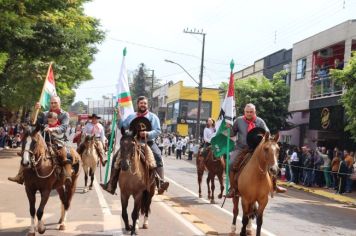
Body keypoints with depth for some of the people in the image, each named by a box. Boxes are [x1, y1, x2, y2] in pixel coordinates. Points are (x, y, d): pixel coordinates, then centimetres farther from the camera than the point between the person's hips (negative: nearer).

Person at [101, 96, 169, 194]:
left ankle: (161, 183, -37)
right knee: (116, 157, -6)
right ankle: (111, 185, -1)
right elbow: (122, 127, 14)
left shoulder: (153, 117, 3)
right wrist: (119, 116, 0)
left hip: (148, 142, -3)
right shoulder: (131, 116, 15)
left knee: (157, 156, -32)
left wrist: (148, 134, -26)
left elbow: (158, 131, -7)